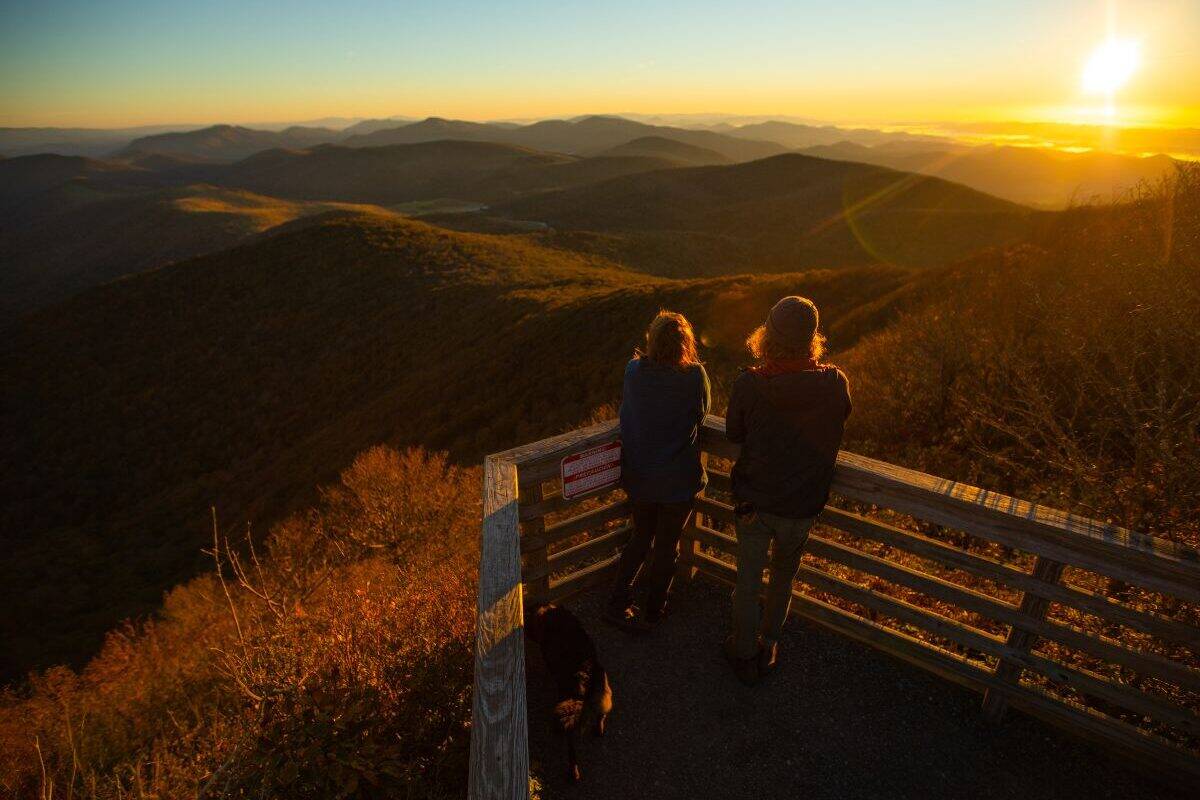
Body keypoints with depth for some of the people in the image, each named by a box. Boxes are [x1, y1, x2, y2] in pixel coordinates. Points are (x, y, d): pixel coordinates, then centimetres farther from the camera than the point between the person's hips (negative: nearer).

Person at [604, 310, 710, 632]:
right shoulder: (695, 375, -18)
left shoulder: (634, 370, -12)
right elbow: (701, 411, 0)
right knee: (667, 545, 17)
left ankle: (617, 602, 23)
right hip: (679, 479, -2)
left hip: (638, 475, 3)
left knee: (642, 536, 24)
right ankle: (652, 611, 33)